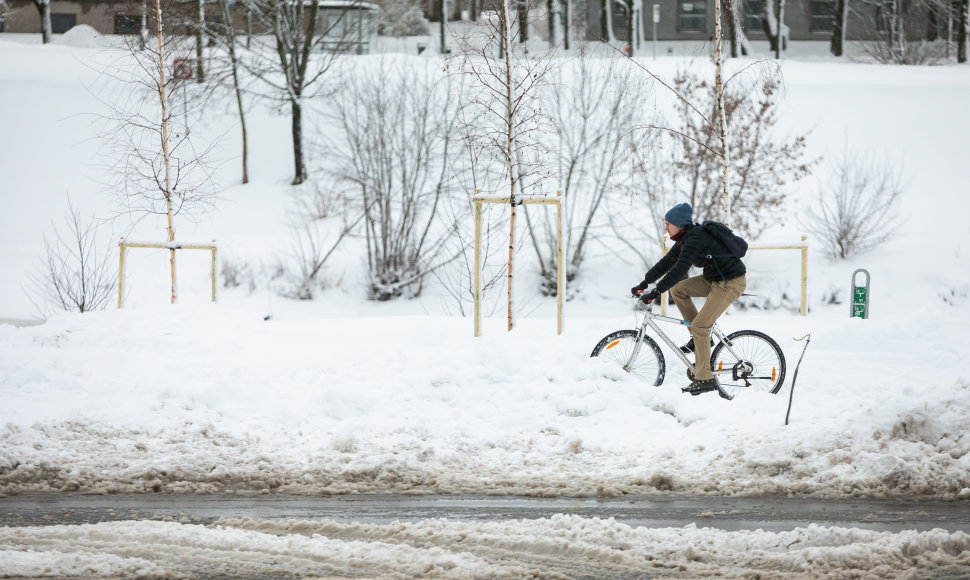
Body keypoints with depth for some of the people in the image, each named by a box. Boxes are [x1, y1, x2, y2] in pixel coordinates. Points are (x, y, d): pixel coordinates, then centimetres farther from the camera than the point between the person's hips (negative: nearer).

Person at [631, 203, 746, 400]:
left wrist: (656, 292, -31)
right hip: (715, 279, 10)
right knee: (677, 289, 7)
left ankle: (705, 380, -10)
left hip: (730, 283, -10)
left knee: (699, 326, -14)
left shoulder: (695, 239, -22)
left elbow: (680, 269, -30)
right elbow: (667, 262, 14)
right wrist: (643, 284, 9)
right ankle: (701, 337, 11)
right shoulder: (685, 239, 8)